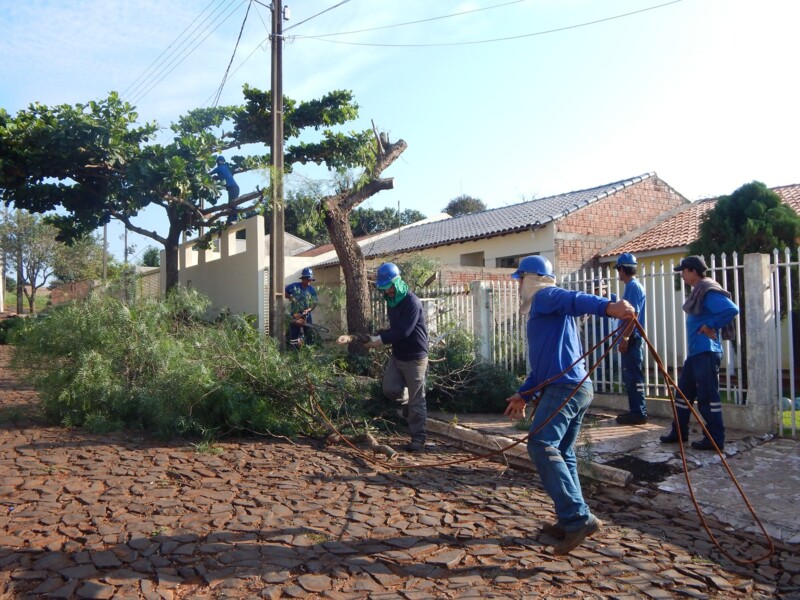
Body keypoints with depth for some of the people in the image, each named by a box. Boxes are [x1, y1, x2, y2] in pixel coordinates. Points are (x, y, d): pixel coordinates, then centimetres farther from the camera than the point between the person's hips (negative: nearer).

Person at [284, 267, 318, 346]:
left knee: (310, 337, 5)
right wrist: (290, 297, -11)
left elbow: (314, 303, -4)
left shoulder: (312, 290, -2)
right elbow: (284, 293, 5)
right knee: (293, 336, 1)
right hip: (294, 315, -1)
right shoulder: (294, 286, -5)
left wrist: (308, 310, -21)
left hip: (307, 316, 1)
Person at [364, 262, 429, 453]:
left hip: (415, 357, -8)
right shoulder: (391, 300, 8)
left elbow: (403, 331, -26)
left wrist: (381, 339, -27)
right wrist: (377, 337, 4)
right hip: (397, 355, 8)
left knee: (416, 400, -1)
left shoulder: (412, 302, -20)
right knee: (390, 389, 2)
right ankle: (410, 405, 31)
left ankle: (418, 438, 9)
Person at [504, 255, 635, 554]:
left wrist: (608, 307, -44)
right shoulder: (544, 309, 28)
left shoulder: (544, 296, -1)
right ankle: (571, 521, 17)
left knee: (541, 445, -16)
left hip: (565, 386, -10)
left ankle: (579, 518, -19)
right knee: (561, 452, 13)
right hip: (578, 387, 10)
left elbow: (576, 300, -24)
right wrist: (524, 394, 33)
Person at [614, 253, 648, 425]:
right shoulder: (634, 286, 17)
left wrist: (624, 338, -21)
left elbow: (633, 314, -20)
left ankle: (639, 414, -2)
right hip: (632, 339, 10)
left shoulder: (632, 286, -14)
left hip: (631, 339, -10)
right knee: (631, 376, 14)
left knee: (633, 377, -6)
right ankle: (636, 411, 20)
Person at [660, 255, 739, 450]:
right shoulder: (699, 291, 15)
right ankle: (679, 431, 25)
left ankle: (715, 439, 5)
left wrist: (711, 325, -18)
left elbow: (732, 309, -26)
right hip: (695, 351, 11)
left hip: (706, 352, -11)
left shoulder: (709, 292, -15)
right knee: (684, 391, 15)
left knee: (707, 396, -4)